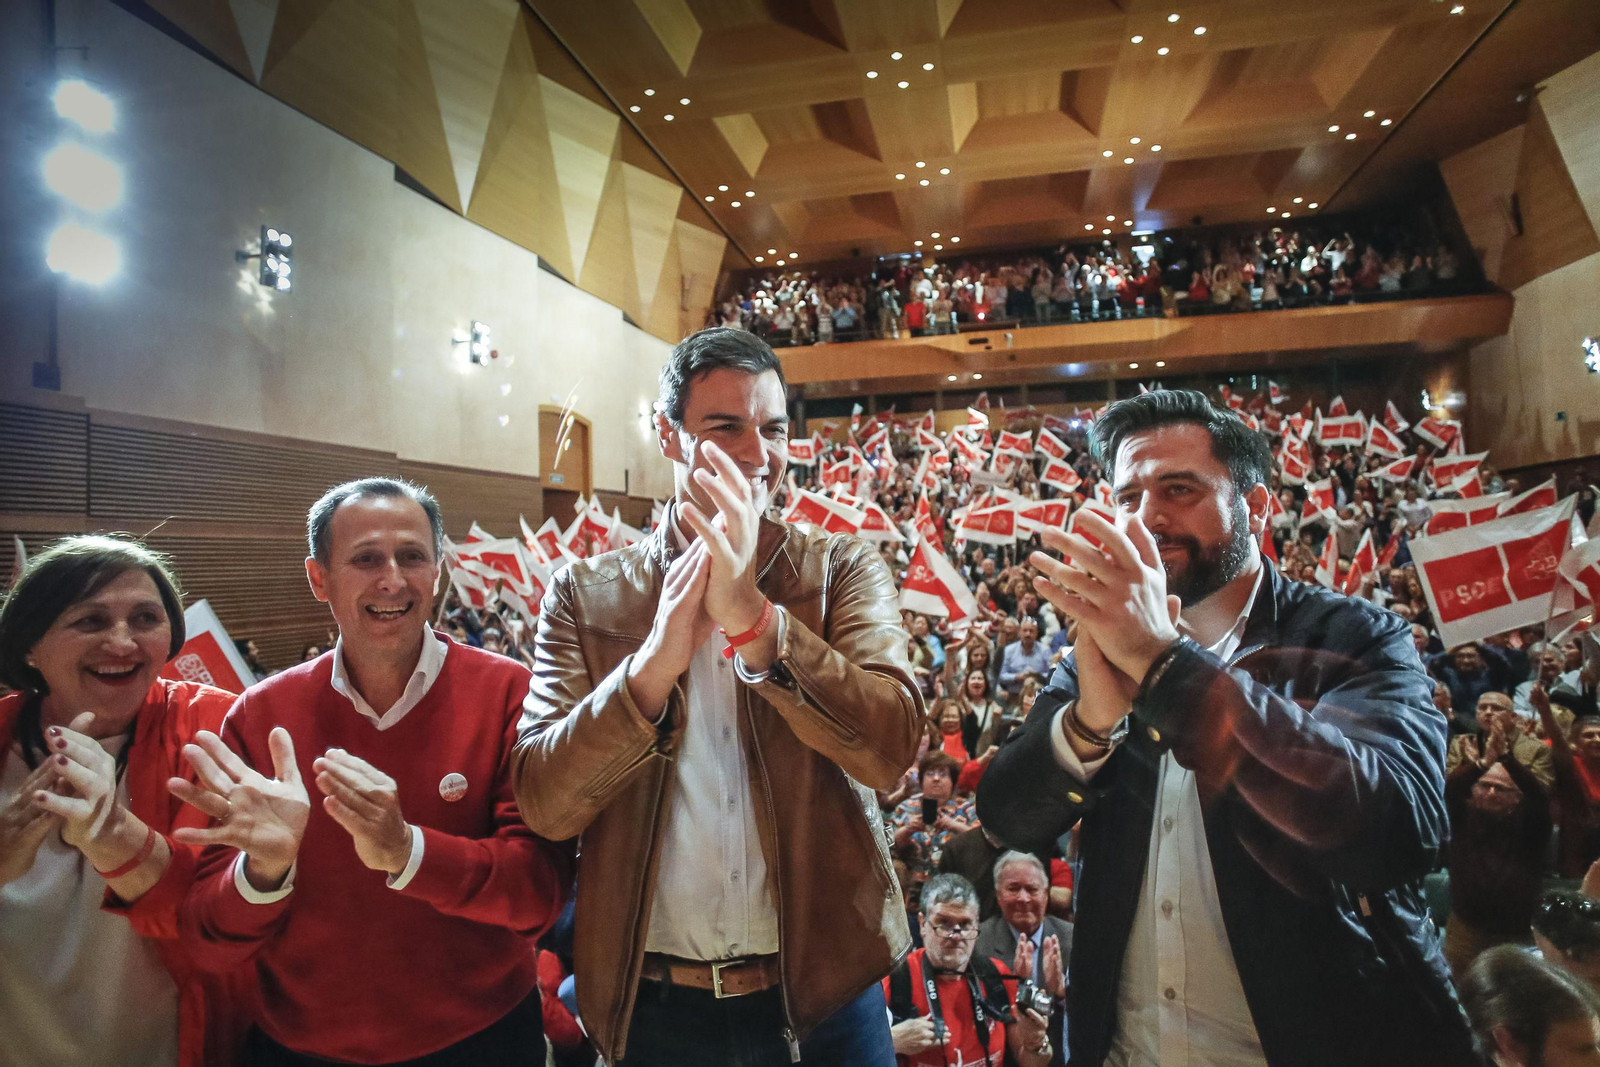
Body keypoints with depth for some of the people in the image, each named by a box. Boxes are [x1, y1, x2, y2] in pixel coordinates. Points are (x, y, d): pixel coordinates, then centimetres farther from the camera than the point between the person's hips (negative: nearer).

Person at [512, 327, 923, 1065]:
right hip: (655, 998, 1)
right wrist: (657, 657, -25)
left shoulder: (841, 569, -5)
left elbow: (891, 749, -17)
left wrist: (751, 615, -28)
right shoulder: (583, 595, -4)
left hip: (820, 984, 0)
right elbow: (544, 806, -11)